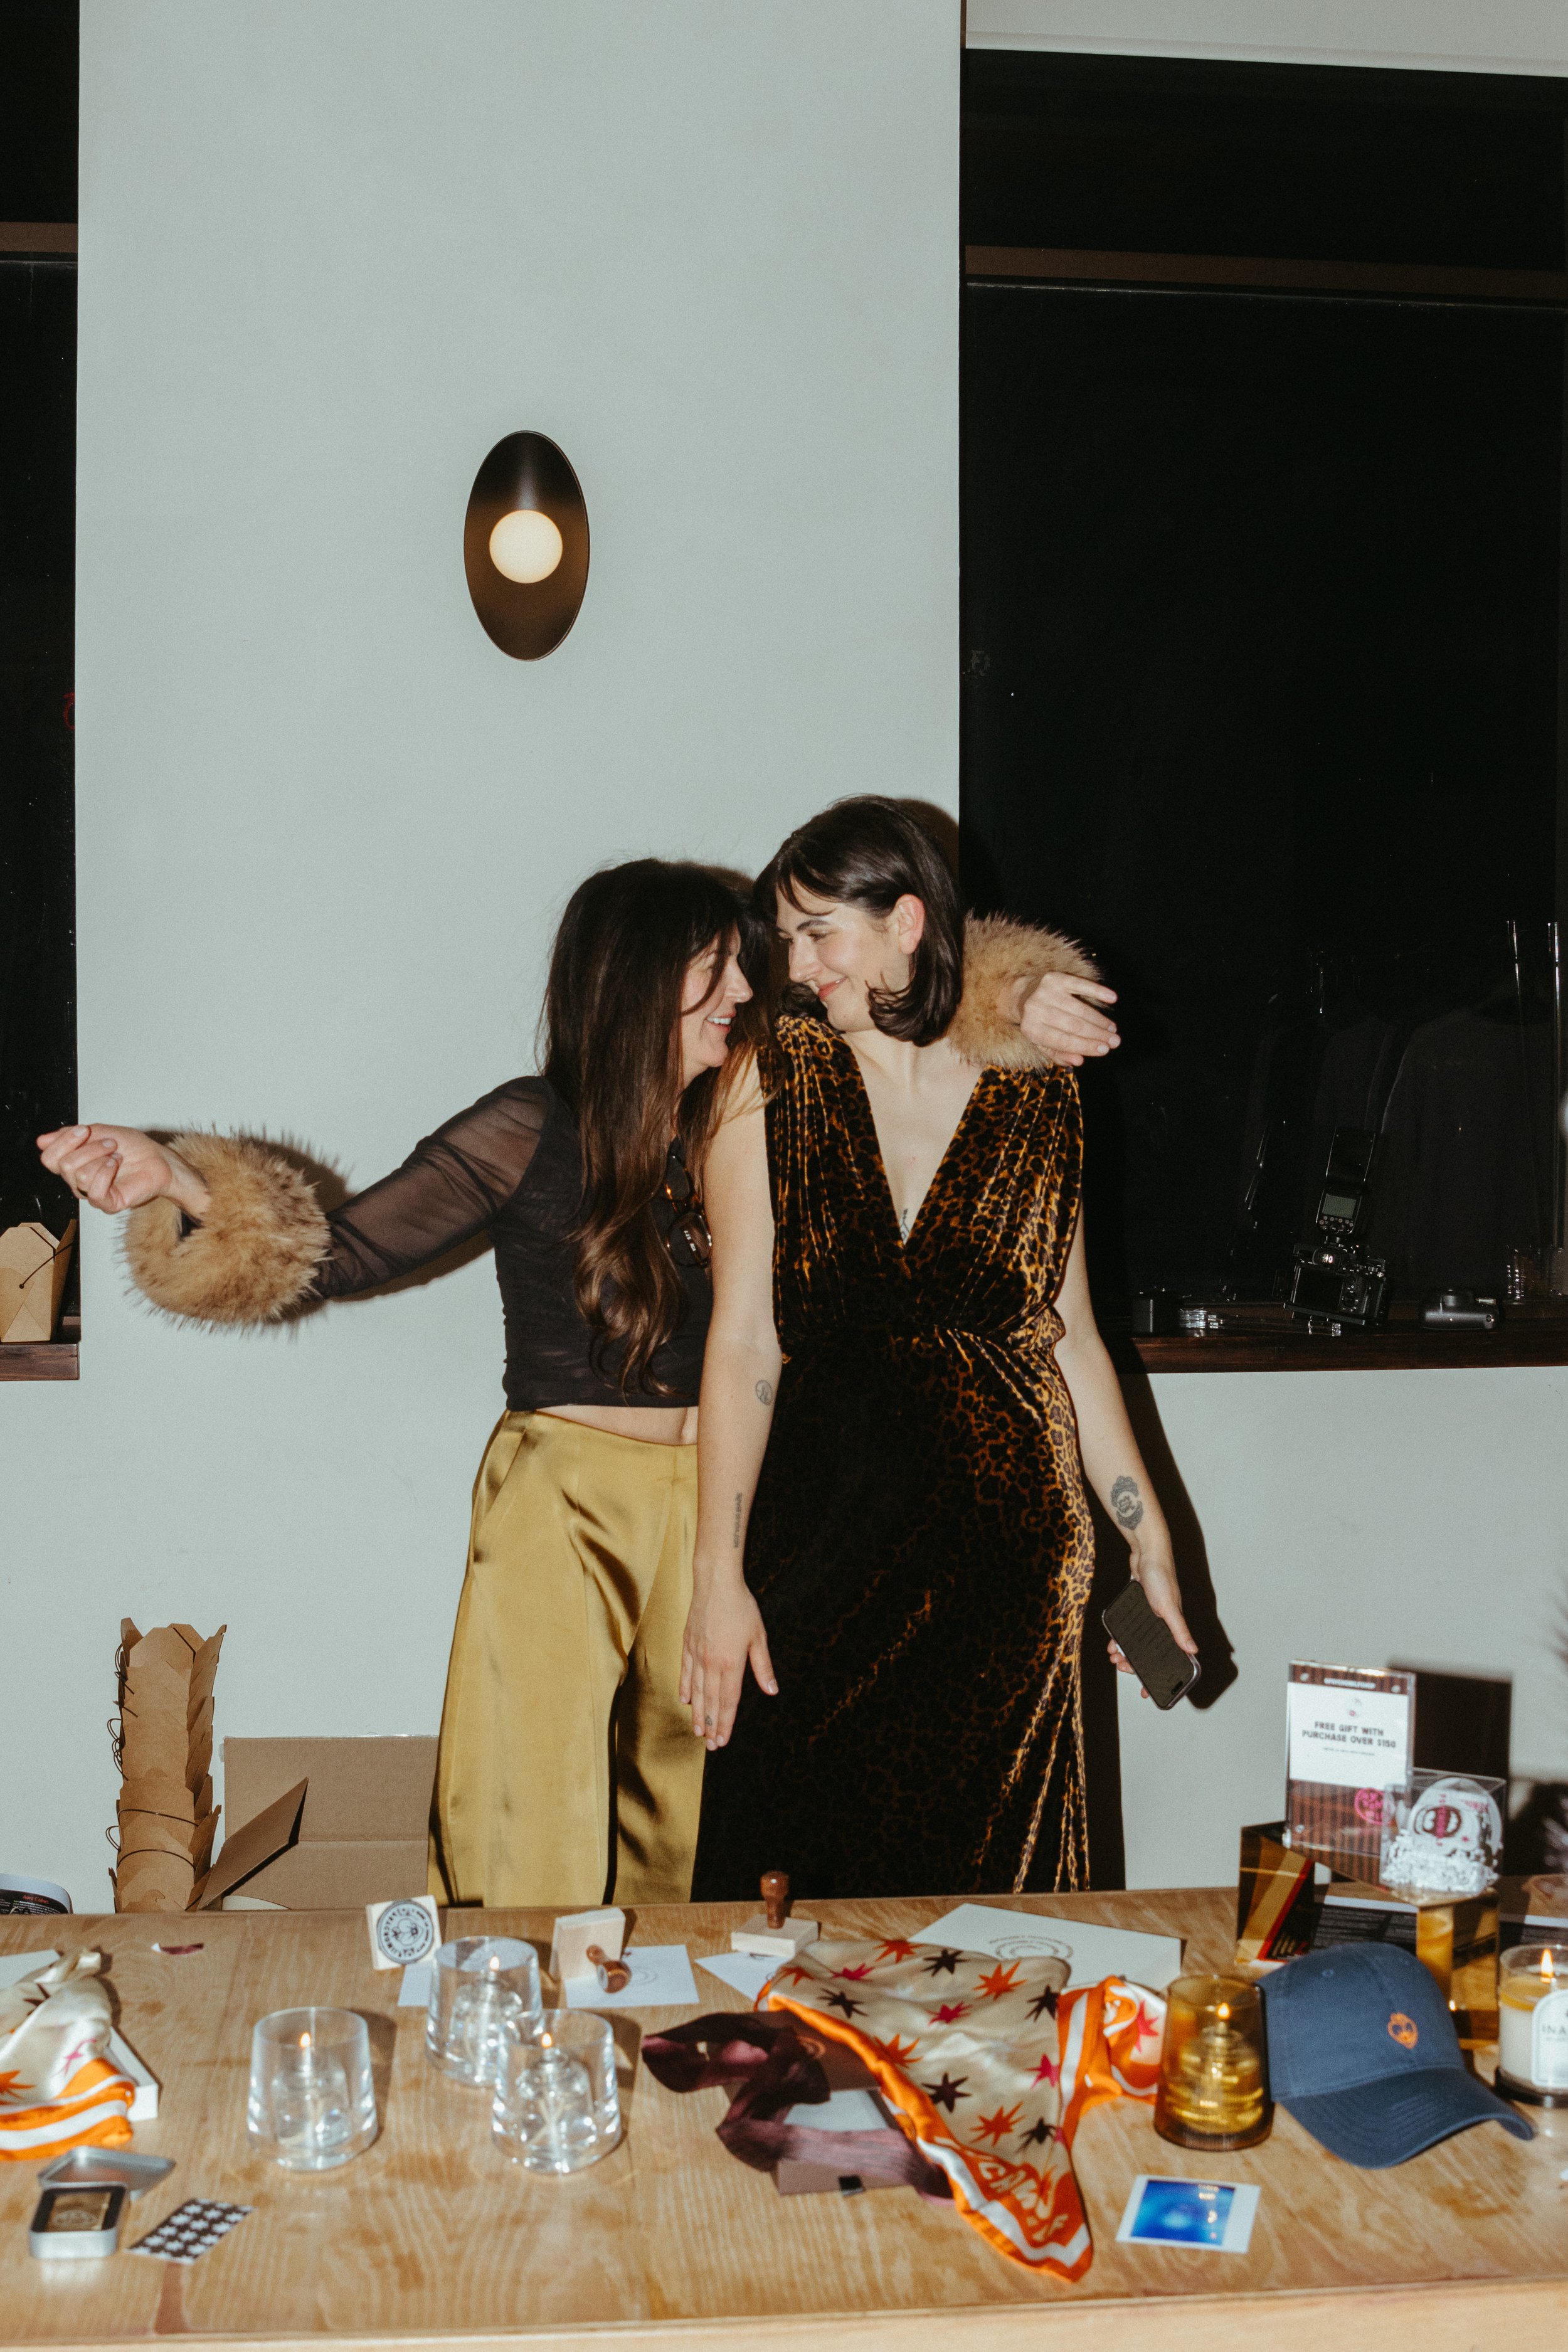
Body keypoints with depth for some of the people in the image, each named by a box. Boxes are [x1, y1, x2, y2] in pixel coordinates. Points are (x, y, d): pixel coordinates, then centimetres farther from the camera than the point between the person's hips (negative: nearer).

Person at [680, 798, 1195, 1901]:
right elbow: (745, 1338, -5)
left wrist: (1149, 1543, 9)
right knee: (800, 1865, 2)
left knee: (984, 1874, 6)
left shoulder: (1037, 1099, 4)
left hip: (1002, 1541, 2)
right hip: (819, 1536, -1)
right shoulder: (771, 1082, -1)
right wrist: (719, 1578, -8)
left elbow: (1069, 1336, 10)